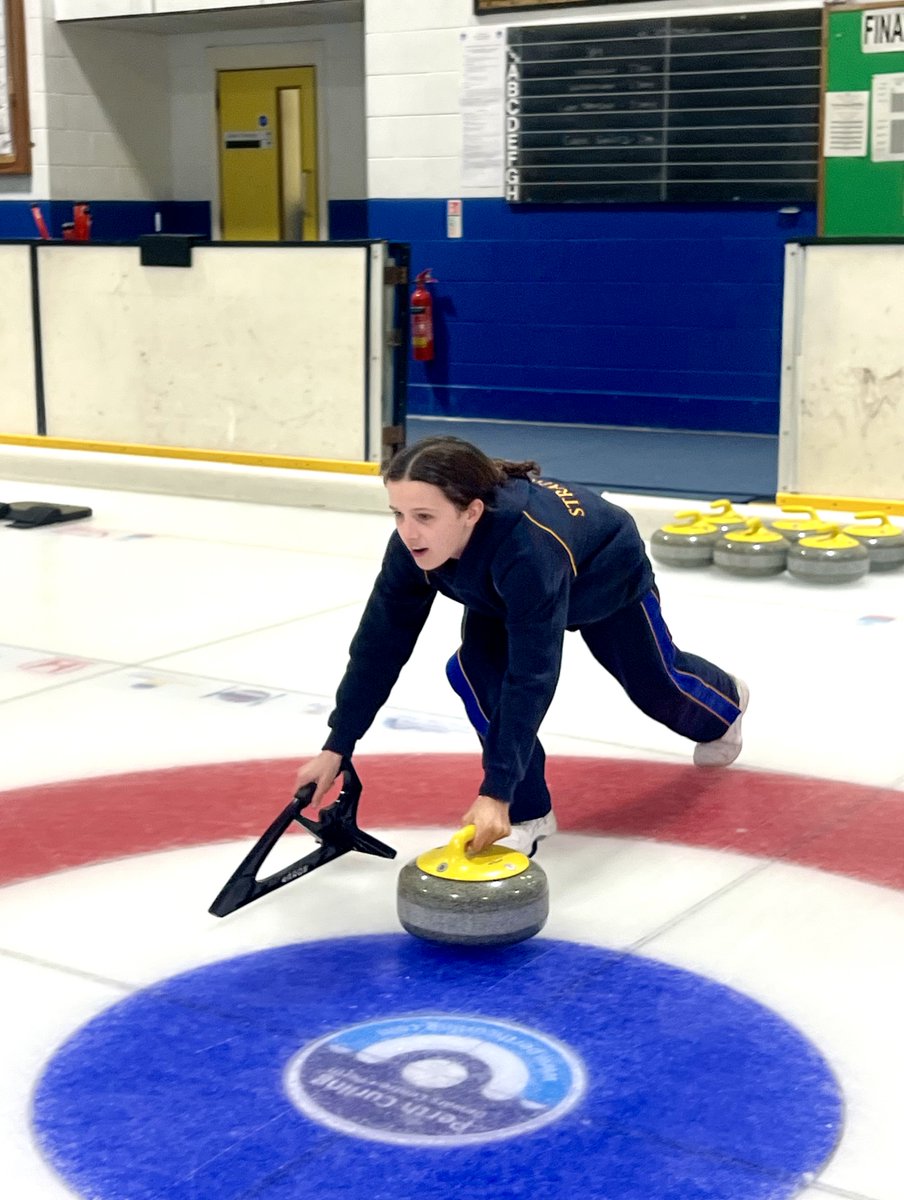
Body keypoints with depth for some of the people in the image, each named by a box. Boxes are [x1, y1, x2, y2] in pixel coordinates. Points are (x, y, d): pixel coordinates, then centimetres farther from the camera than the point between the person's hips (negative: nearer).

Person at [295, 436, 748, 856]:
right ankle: (527, 812, -8)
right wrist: (336, 748, -25)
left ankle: (725, 702, 58)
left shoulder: (531, 547, -51)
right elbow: (379, 643, -25)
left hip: (609, 576, -4)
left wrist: (496, 792, -54)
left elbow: (532, 676, -51)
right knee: (473, 669, -24)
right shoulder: (415, 543, -34)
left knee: (656, 684, 21)